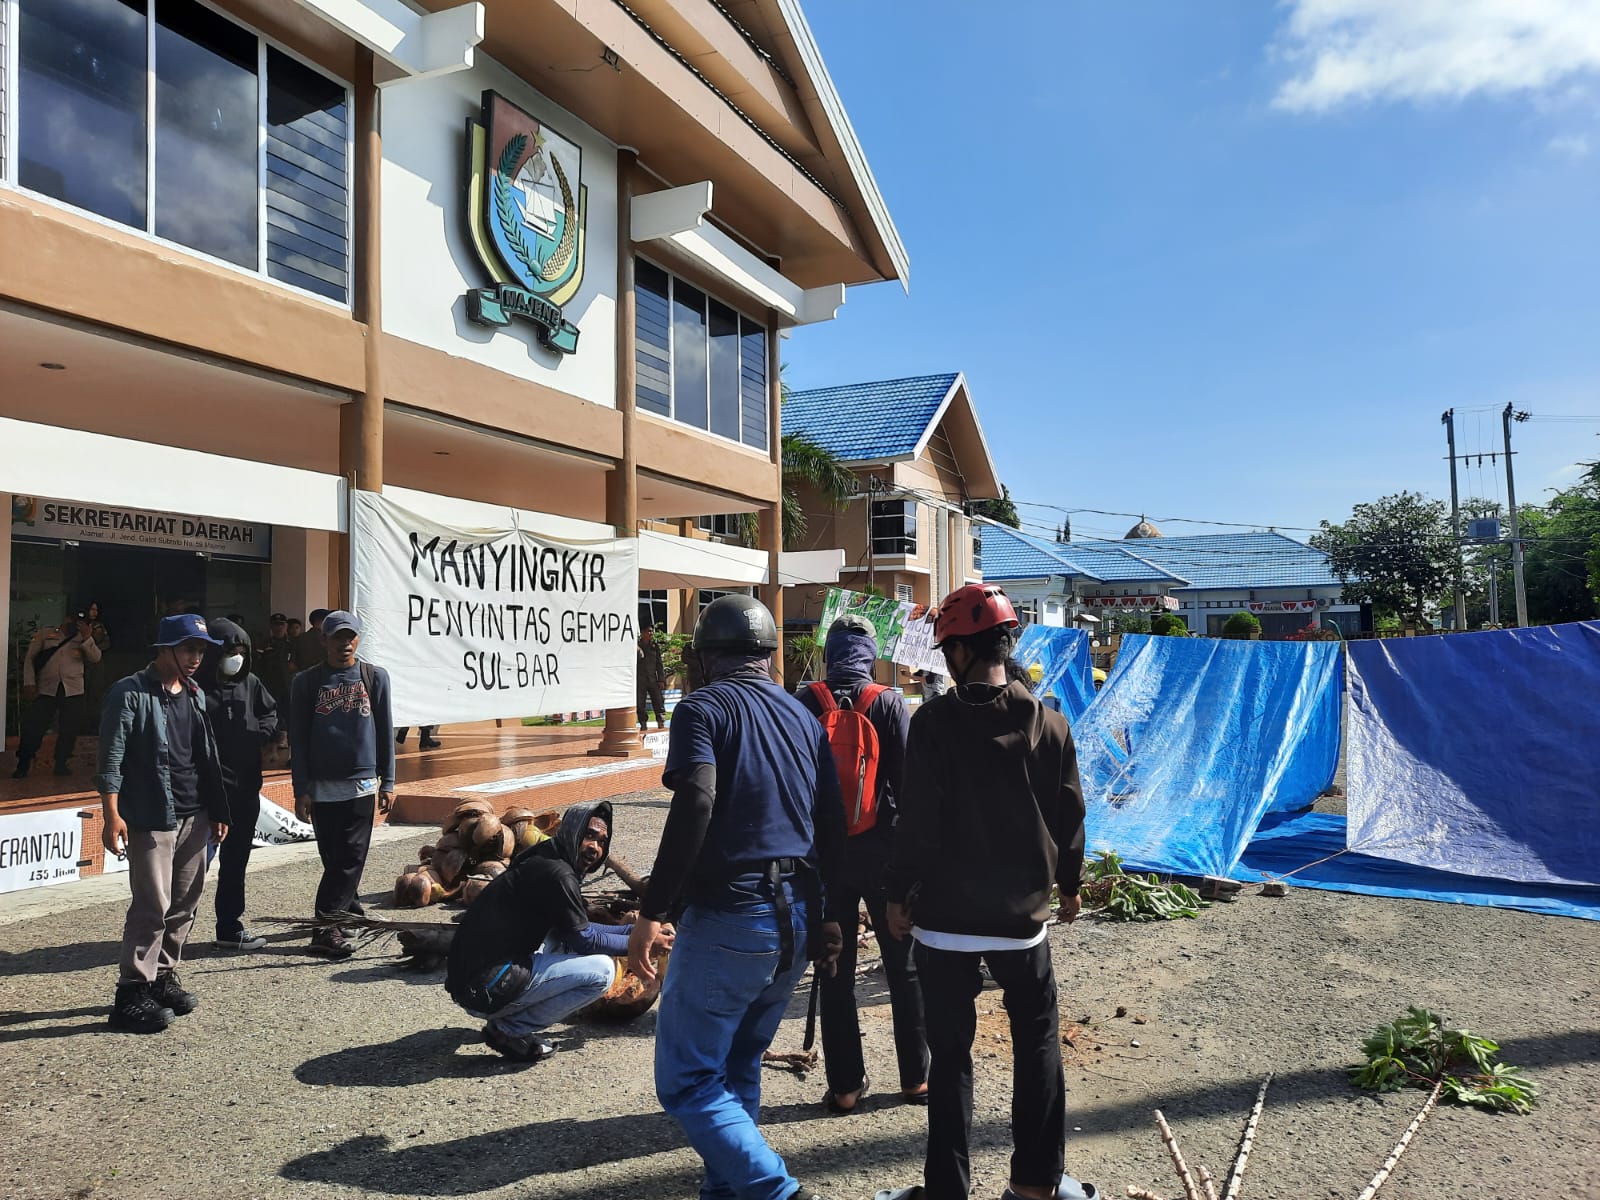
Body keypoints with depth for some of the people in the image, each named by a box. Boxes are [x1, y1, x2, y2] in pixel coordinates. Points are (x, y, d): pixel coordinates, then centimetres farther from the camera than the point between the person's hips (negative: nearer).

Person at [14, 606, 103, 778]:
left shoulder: (82, 639, 11)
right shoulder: (45, 634, 8)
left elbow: (95, 658, -3)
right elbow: (29, 658, 6)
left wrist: (88, 637, -16)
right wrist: (29, 683, -4)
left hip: (73, 691, 1)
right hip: (46, 689, -1)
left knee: (69, 729, 3)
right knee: (32, 726, -3)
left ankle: (61, 763, 16)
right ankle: (23, 764, 11)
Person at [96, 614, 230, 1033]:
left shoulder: (196, 695, 14)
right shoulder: (129, 694, -7)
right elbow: (110, 759, -10)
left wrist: (218, 811, 17)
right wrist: (112, 816, -16)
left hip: (195, 817, 7)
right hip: (152, 819, -7)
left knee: (185, 903, 10)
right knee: (153, 905, -7)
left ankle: (163, 977, 23)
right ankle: (132, 992, 3)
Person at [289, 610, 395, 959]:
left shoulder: (375, 677, 4)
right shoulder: (306, 682, 2)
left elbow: (385, 732, 7)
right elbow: (298, 739, 2)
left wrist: (387, 783, 4)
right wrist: (301, 790, -2)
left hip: (362, 784, 0)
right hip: (321, 786, 0)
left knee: (350, 858, -2)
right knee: (333, 858, 5)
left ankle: (329, 923, 7)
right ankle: (332, 923, 13)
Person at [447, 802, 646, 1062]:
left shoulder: (544, 861, 13)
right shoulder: (556, 874, -17)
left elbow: (579, 929, 22)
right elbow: (585, 940, -9)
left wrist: (633, 929, 18)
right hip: (488, 990, -10)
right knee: (602, 969, -11)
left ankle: (509, 1022, 14)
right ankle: (507, 1031, -2)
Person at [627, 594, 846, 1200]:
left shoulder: (704, 708, -6)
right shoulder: (803, 716, 12)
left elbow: (694, 805, -23)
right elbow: (833, 824, 13)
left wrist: (651, 912, -19)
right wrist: (824, 916, 21)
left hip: (728, 919, -7)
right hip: (797, 918, 7)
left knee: (687, 1082, 2)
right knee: (738, 1069, 21)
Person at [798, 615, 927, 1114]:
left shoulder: (803, 703, -4)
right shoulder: (888, 702, -7)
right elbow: (907, 777, -7)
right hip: (883, 850, -1)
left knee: (835, 971, 10)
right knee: (904, 966, 13)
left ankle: (845, 1086, 17)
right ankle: (916, 1078, 23)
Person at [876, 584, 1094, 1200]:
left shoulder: (934, 721, -14)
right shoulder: (1050, 723, -3)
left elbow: (917, 820, -13)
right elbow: (1069, 817, 5)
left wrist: (898, 894, -1)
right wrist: (1068, 884, 20)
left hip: (946, 917, -3)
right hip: (1022, 915, 3)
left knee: (951, 1052, 9)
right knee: (1038, 1040, 18)